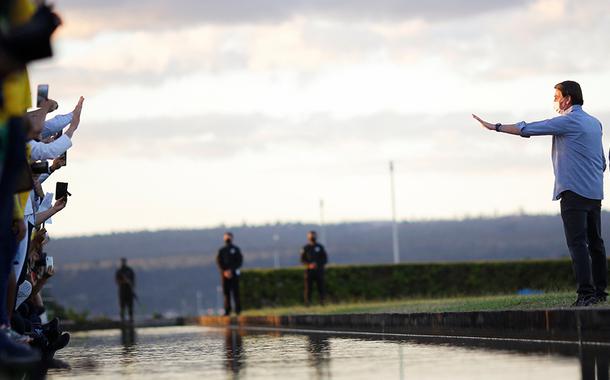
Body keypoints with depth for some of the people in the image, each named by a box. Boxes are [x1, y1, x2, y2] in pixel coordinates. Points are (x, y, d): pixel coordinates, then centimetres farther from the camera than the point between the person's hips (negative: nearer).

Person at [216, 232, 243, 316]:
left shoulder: (236, 249, 6)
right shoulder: (221, 251, 12)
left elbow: (239, 261, -1)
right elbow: (219, 262, 4)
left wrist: (231, 270, -13)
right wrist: (225, 271, -12)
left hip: (234, 273, -2)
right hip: (224, 274, 2)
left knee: (235, 291, -7)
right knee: (226, 292, -1)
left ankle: (238, 309, -5)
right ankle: (227, 310, 0)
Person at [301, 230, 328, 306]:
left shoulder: (320, 247, 8)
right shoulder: (306, 248, 7)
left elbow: (325, 259, 8)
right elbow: (302, 260, 6)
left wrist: (317, 264, -9)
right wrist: (309, 265, -12)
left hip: (319, 270, 0)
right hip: (309, 270, 0)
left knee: (321, 287, -5)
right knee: (308, 287, -4)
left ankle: (322, 302, -5)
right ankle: (308, 302, -3)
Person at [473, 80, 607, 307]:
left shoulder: (568, 122, -9)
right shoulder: (595, 123, 16)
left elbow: (527, 129, -9)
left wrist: (496, 127, -2)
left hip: (574, 191, -8)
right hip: (595, 192, 8)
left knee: (577, 244, -11)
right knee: (595, 242, 12)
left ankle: (586, 293, -18)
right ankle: (600, 292, 13)